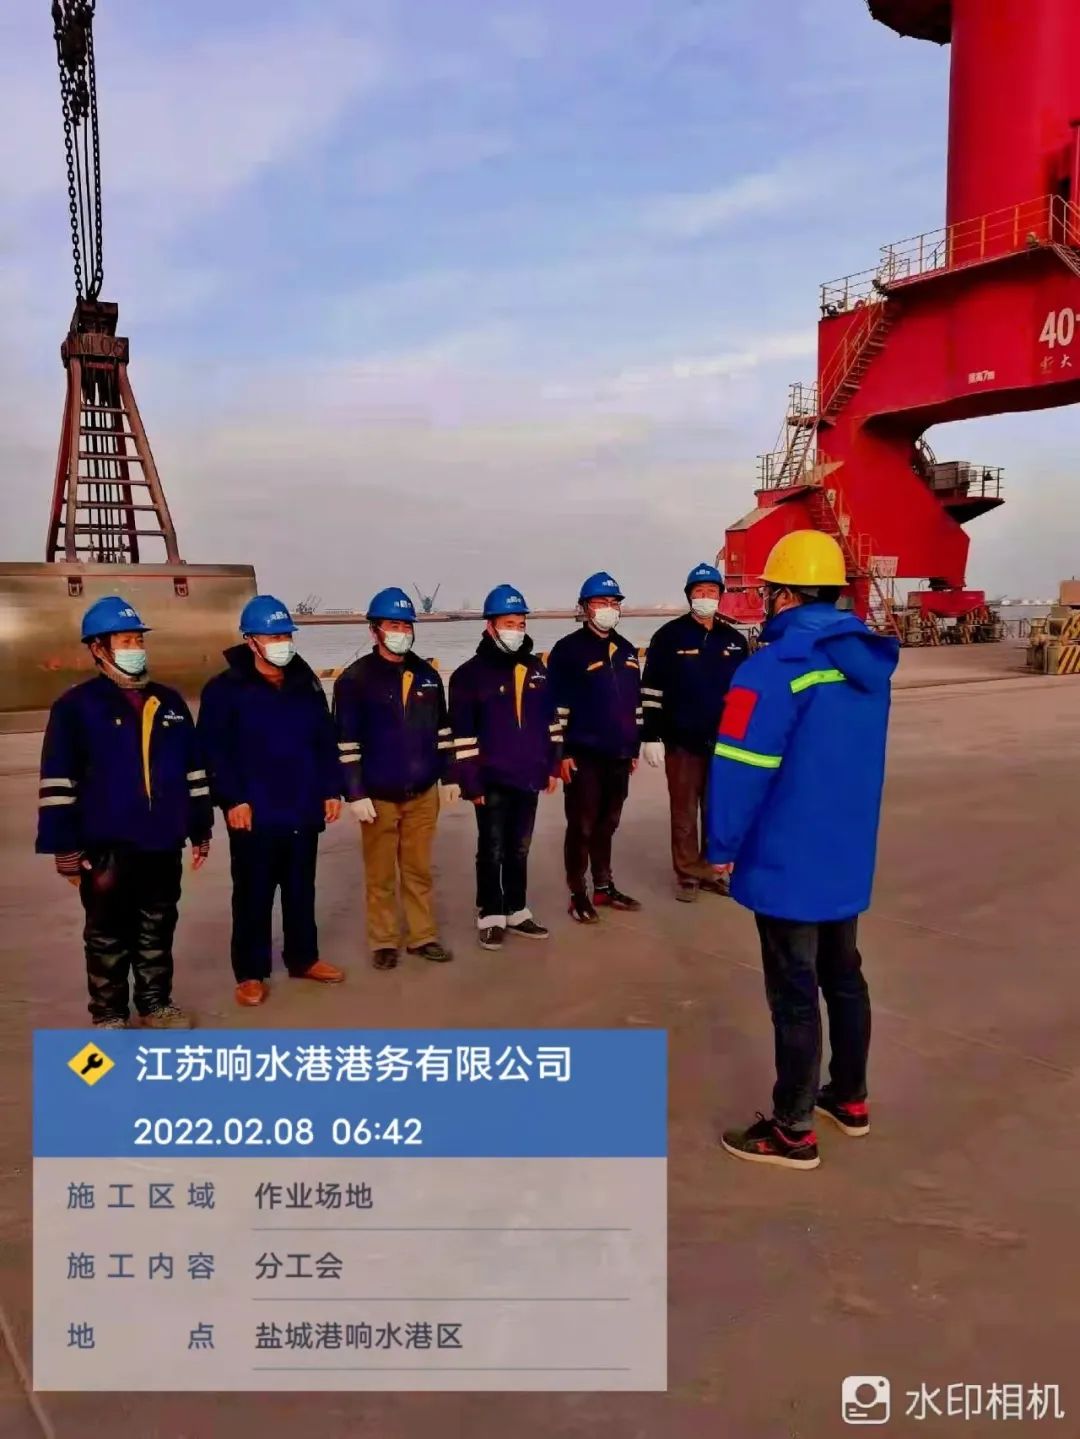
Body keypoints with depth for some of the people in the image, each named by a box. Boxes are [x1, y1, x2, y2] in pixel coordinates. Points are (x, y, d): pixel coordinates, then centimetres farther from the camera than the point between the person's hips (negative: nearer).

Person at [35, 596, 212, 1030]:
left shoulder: (168, 701, 8)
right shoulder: (76, 705, -6)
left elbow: (194, 769, 13)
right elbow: (59, 782, -8)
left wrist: (201, 829, 12)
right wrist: (65, 846, -12)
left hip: (164, 843, 4)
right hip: (107, 846, -4)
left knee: (158, 930, 16)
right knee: (109, 935, 9)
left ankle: (156, 1003, 30)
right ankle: (109, 1013, 23)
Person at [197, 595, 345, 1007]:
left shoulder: (306, 684, 10)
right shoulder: (225, 689, -7)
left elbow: (326, 741, 13)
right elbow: (214, 750, -11)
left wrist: (331, 789, 7)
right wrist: (232, 799, -16)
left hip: (304, 812, 5)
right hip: (254, 816, -5)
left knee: (302, 890, 16)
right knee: (253, 896, 5)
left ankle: (303, 958, 32)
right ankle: (251, 973, 17)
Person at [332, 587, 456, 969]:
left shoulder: (427, 675, 5)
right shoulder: (355, 678, -10)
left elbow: (442, 729, 14)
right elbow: (346, 743, -11)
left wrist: (449, 775, 12)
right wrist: (355, 794, -13)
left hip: (423, 793, 4)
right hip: (378, 797, -4)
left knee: (419, 871, 15)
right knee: (381, 875, 9)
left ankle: (422, 936, 27)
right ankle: (384, 942, 23)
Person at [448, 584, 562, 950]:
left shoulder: (536, 668, 9)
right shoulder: (470, 674, -8)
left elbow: (551, 720, 15)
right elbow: (462, 734, -10)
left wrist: (553, 764, 11)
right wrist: (471, 782, -12)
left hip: (529, 777, 5)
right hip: (493, 781, -5)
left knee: (519, 849, 15)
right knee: (492, 851, 5)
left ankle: (517, 912, 27)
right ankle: (491, 916, 17)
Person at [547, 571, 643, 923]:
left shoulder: (626, 650, 13)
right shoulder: (568, 649, -7)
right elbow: (555, 705, -10)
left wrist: (635, 747, 16)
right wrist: (561, 752, -14)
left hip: (618, 755, 6)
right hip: (583, 756, -6)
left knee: (607, 825, 15)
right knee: (582, 827, 2)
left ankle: (604, 887, 26)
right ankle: (578, 894, 12)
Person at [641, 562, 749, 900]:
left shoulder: (734, 640, 8)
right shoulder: (669, 636, -4)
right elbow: (651, 690, -6)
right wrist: (651, 736, -10)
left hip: (723, 742, 4)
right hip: (682, 742, -3)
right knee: (684, 812, 5)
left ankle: (711, 870, 23)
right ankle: (687, 874, 15)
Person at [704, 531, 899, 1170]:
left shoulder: (777, 666, -21)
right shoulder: (869, 661, 5)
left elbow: (742, 766, -20)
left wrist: (724, 845, -10)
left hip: (789, 862, -8)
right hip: (848, 857, 8)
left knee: (795, 992, 3)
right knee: (843, 976, 21)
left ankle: (793, 1130, 16)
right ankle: (850, 1098, 36)